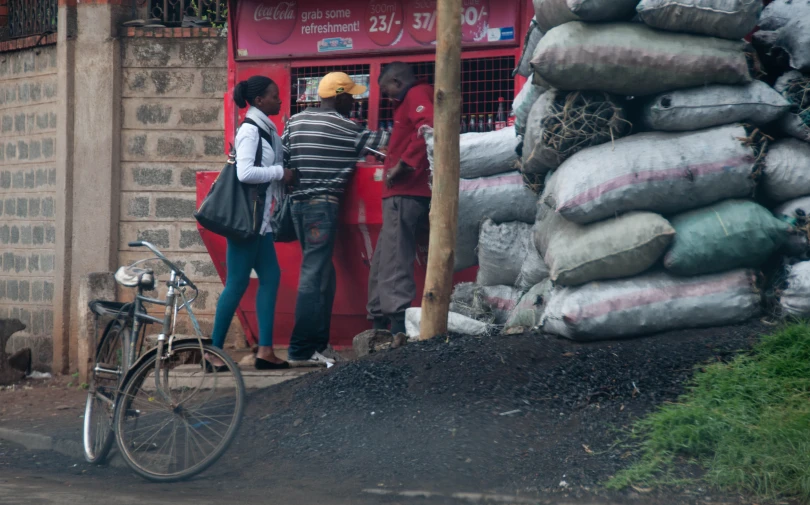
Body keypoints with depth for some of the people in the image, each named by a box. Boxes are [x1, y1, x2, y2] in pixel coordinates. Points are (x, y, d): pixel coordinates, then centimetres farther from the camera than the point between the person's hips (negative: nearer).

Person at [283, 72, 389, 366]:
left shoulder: (296, 121, 14)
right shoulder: (344, 127, -5)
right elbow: (374, 141, 4)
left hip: (298, 203, 8)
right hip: (323, 204, -8)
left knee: (322, 274, 14)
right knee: (315, 275, -8)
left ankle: (319, 343, 15)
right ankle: (302, 350, -10)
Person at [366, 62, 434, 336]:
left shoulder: (416, 95, -4)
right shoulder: (411, 101, 27)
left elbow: (429, 128, -23)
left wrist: (401, 164, -21)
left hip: (405, 194, -11)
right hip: (403, 193, 11)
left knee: (394, 265, -14)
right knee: (383, 264, 12)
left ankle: (398, 326, -18)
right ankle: (380, 321, 15)